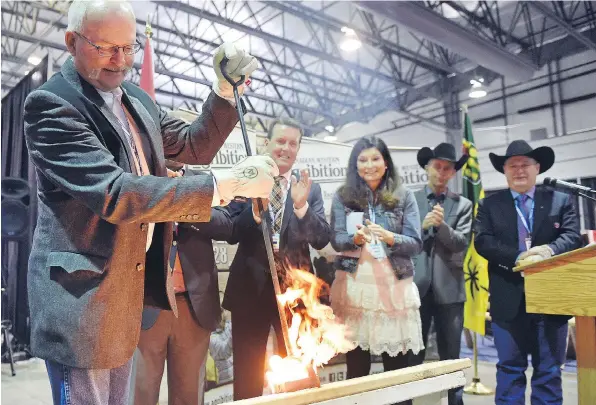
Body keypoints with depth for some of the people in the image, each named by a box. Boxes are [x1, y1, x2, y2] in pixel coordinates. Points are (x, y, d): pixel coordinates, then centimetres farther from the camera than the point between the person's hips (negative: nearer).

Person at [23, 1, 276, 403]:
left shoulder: (137, 99, 7)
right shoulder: (51, 103, -17)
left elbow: (195, 146, 15)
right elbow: (114, 193, -30)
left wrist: (225, 89, -1)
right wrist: (225, 184, -31)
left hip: (130, 284, 8)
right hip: (81, 290, -8)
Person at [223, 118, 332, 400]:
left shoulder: (310, 189, 3)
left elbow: (322, 240, -6)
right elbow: (232, 235, -7)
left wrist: (302, 205, -22)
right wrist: (256, 210, -24)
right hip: (252, 287, -1)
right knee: (247, 373, 14)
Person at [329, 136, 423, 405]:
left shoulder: (404, 196, 5)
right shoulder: (343, 196, 6)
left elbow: (416, 244, -1)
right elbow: (336, 240, -2)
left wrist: (388, 237, -20)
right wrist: (356, 238, -23)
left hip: (394, 286, 0)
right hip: (354, 286, 0)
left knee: (397, 367, 6)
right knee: (356, 366, 7)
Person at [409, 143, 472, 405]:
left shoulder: (463, 205, 8)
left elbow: (462, 243, -3)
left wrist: (441, 225, -18)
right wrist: (422, 226, -14)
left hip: (449, 288, 1)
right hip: (416, 286, 0)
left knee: (451, 356, 10)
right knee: (412, 355, 7)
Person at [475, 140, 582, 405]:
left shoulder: (560, 200, 9)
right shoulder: (489, 205, 6)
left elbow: (573, 237, -4)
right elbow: (483, 242, -6)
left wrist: (548, 251, -24)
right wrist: (519, 258, -19)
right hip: (509, 301, 0)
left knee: (549, 371, 10)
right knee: (510, 369, 9)